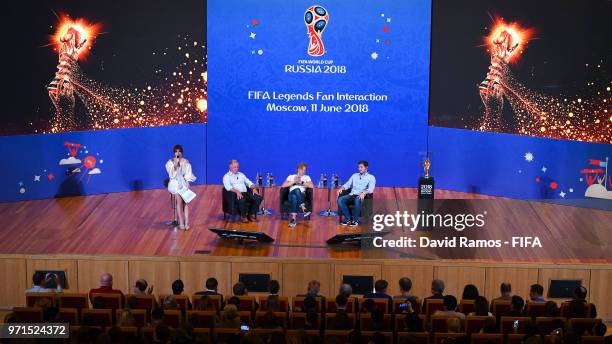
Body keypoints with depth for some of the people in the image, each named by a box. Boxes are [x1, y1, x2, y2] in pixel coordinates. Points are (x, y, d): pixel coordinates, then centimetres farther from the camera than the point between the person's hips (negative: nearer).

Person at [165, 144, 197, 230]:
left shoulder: (186, 162, 8)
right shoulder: (170, 162, 2)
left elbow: (188, 175, 8)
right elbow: (172, 175, -9)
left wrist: (184, 178, -9)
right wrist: (175, 165, -16)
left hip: (184, 183, 2)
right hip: (175, 183, -2)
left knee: (185, 201, -20)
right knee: (179, 200, -23)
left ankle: (186, 222, -26)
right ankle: (181, 223, -22)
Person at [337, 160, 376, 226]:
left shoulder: (371, 177, 6)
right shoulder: (354, 175, 23)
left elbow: (370, 189, -9)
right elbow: (348, 184, 17)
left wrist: (364, 193, -31)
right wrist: (341, 188, -6)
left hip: (360, 196, -4)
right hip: (352, 194, 5)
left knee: (358, 200, -40)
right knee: (340, 200, -25)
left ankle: (355, 220, -21)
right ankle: (348, 218, -15)